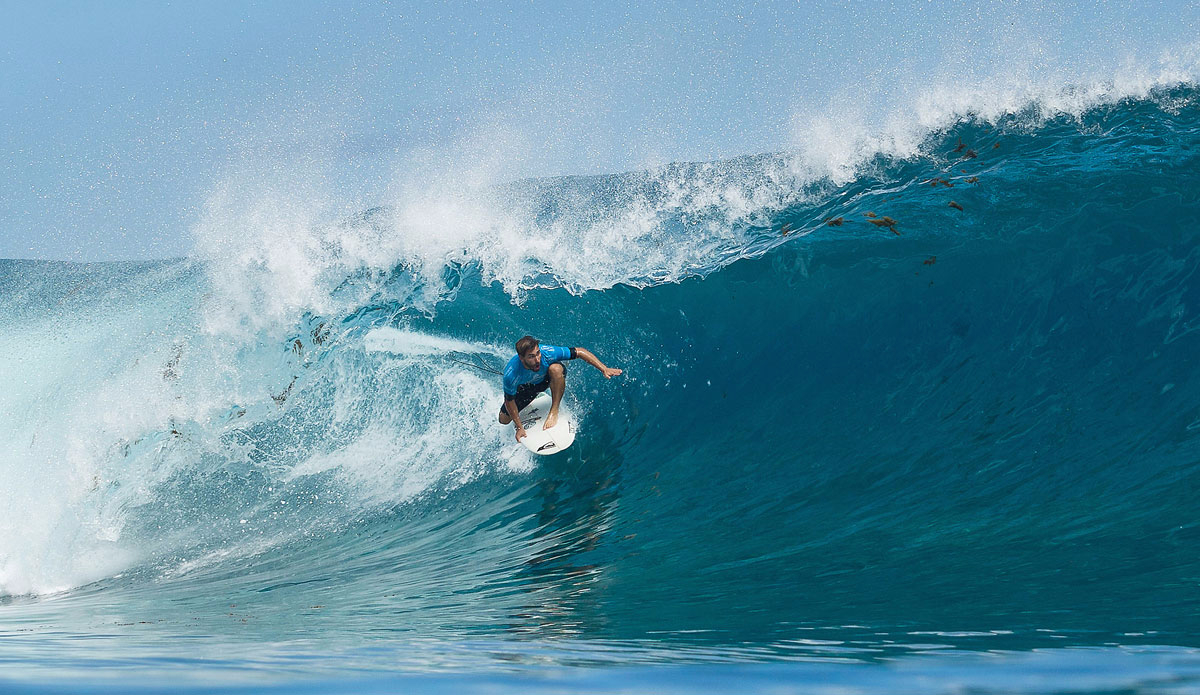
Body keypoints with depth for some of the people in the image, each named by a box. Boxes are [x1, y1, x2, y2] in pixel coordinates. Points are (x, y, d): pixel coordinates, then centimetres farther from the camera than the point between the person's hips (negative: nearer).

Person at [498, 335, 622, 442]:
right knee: (504, 420, 0)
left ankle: (554, 411, -18)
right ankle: (533, 398, 30)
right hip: (525, 387, 1)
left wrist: (604, 369, -35)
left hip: (547, 379, -1)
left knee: (555, 368, -36)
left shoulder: (547, 353, -39)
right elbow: (509, 402, -23)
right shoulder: (511, 374, -39)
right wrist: (519, 428, -18)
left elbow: (579, 352, -29)